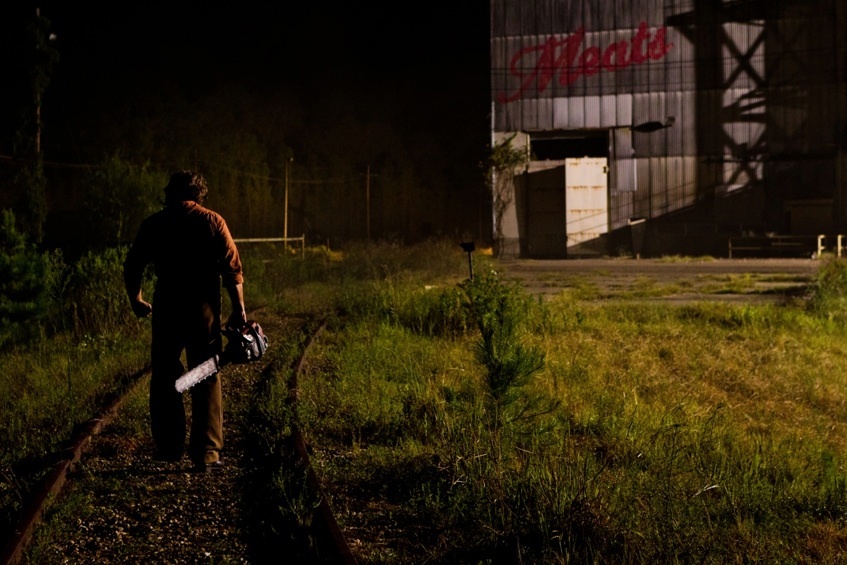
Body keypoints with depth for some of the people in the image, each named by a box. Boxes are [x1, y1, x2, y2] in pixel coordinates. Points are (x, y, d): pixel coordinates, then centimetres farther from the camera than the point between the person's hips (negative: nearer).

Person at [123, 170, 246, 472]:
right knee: (207, 382, 4)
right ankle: (206, 452, -1)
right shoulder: (212, 222, 0)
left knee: (164, 379, 15)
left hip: (166, 310, 1)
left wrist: (135, 299, 25)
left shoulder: (153, 224, 4)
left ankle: (169, 446, 16)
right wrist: (239, 310, -2)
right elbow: (232, 270, -6)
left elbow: (132, 266, 8)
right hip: (204, 311, -1)